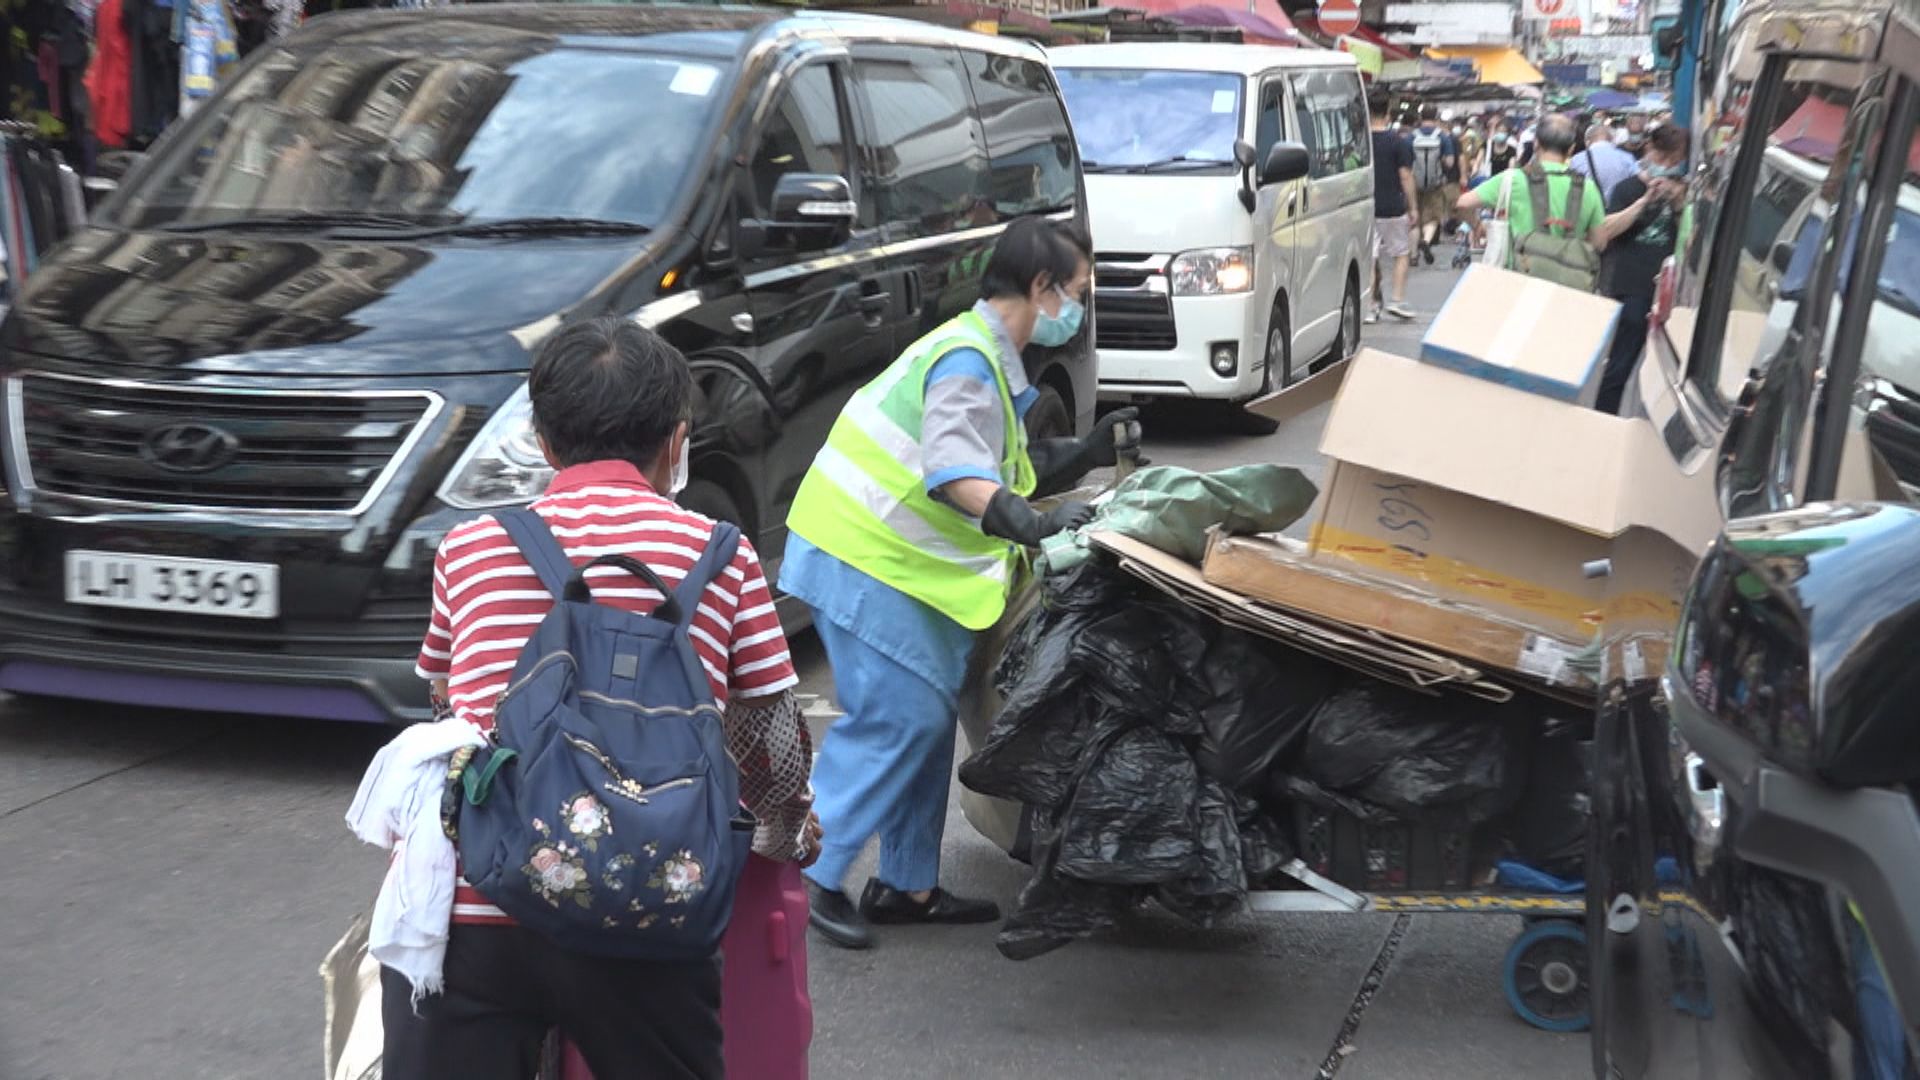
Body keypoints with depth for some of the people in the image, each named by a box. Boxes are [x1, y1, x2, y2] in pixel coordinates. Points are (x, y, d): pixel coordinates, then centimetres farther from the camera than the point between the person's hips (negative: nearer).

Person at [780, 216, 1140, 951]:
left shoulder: (990, 359, 17)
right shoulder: (966, 359, -17)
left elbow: (1010, 469, 21)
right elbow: (957, 472, -32)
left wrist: (1089, 451, 14)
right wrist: (1030, 524, -44)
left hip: (906, 565, 11)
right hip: (868, 561, -11)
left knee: (928, 719, 12)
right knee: (898, 719, -12)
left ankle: (907, 886, 21)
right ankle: (809, 878, -4)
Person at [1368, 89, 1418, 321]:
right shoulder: (1399, 142, -7)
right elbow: (1405, 176, -8)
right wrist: (1413, 207, -1)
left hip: (1367, 207, 2)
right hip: (1393, 207, -2)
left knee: (1370, 258, 5)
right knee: (1401, 253, 13)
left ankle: (1371, 306, 4)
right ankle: (1397, 300, 5)